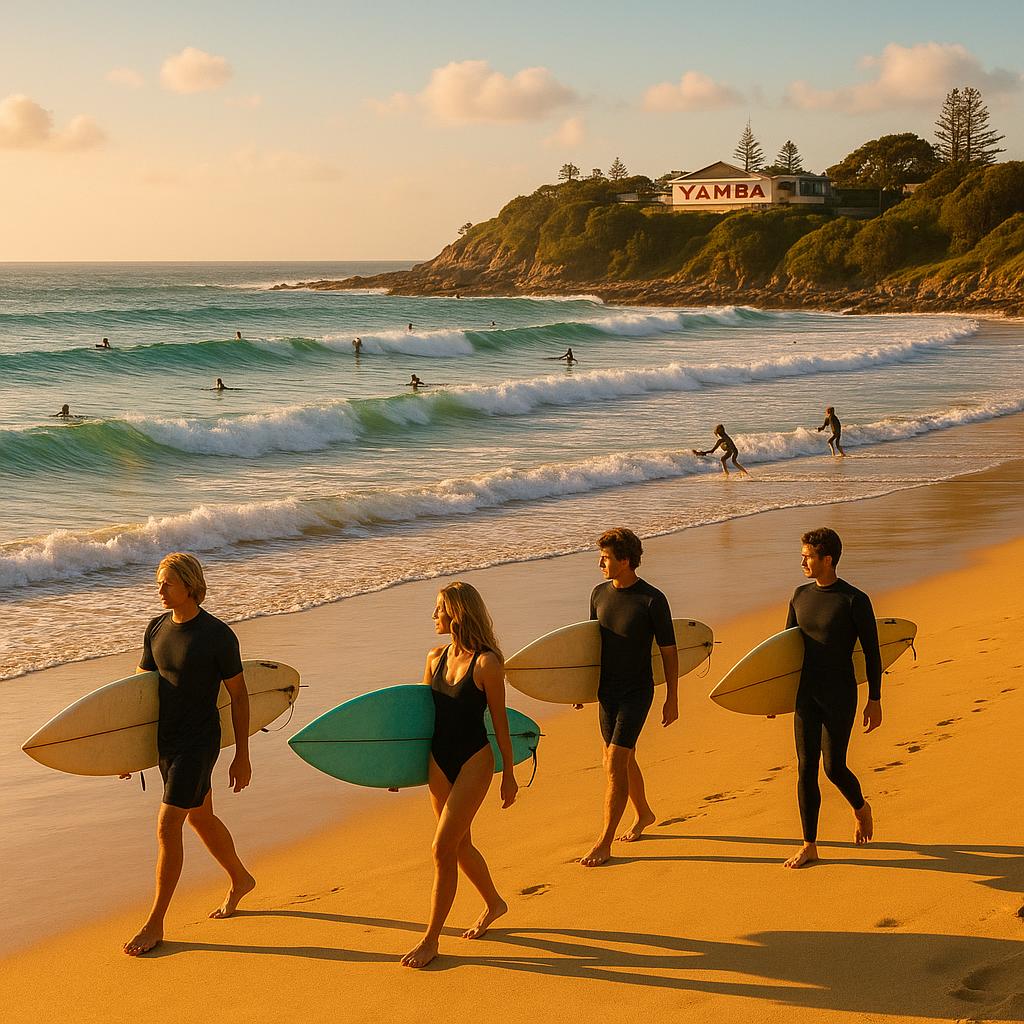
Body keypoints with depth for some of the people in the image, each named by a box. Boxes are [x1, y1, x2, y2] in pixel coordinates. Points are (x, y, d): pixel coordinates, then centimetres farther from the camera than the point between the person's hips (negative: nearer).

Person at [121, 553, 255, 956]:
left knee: (167, 827, -9)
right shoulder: (156, 629, 4)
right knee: (200, 818, 20)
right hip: (166, 741, 7)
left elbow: (239, 697, -8)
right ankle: (240, 880, 42)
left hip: (198, 743, -7)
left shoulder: (218, 636, -14)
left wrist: (242, 756, -7)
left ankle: (155, 924, -1)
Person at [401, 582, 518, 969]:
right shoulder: (436, 658, 4)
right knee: (460, 844, 18)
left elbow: (500, 722, -9)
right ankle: (493, 903, 42)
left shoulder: (486, 663, -15)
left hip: (473, 762, -7)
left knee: (443, 848, -8)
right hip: (439, 760, 7)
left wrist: (508, 775, -4)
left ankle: (430, 939, 1)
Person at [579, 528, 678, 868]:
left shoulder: (652, 600, -14)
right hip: (607, 690, 6)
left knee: (615, 762, -12)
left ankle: (605, 842, -7)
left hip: (637, 692, -6)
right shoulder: (599, 594, 2)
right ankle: (643, 814, 41)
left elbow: (669, 651, -8)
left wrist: (672, 699, -7)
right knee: (622, 759, 18)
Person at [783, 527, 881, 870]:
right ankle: (809, 846, 7)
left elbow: (872, 653, -5)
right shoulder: (800, 596, 7)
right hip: (806, 694, 5)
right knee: (806, 768, 1)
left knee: (833, 768, -4)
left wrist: (874, 700, -7)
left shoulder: (854, 600, -9)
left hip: (840, 696, -5)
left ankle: (861, 809, 29)